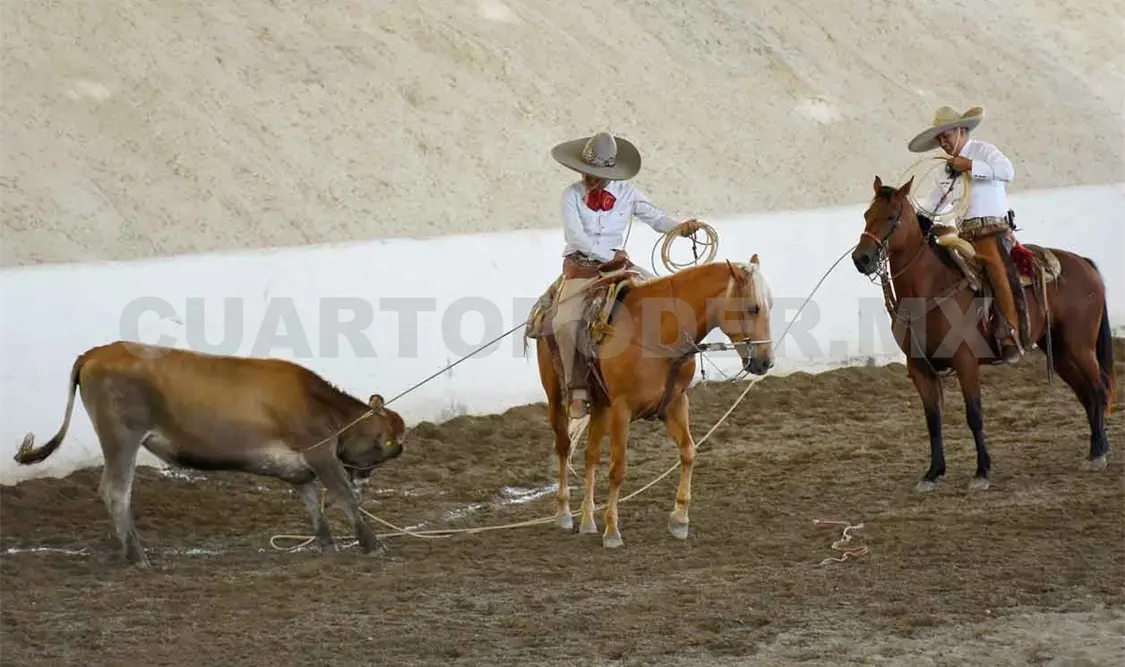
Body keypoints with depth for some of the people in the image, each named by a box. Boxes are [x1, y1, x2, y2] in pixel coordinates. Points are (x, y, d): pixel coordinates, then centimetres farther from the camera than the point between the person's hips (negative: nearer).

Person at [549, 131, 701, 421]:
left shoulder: (626, 193, 3)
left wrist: (681, 228, -20)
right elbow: (576, 237, -12)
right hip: (580, 269, -3)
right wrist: (609, 256, -13)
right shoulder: (572, 195, -4)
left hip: (618, 265, 3)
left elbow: (656, 218, -1)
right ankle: (577, 391, -16)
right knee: (565, 323, -27)